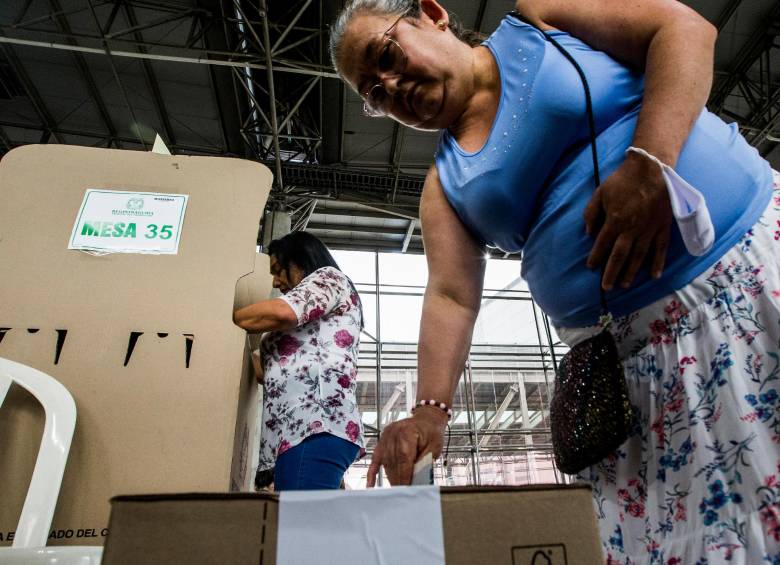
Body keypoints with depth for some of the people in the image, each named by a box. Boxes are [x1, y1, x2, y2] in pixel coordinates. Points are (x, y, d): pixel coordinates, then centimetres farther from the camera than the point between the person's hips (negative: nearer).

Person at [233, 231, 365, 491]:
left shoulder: (328, 277, 11)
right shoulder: (309, 326, 37)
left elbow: (282, 312, -10)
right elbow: (279, 374, 31)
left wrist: (229, 319, 4)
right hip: (301, 428, 9)